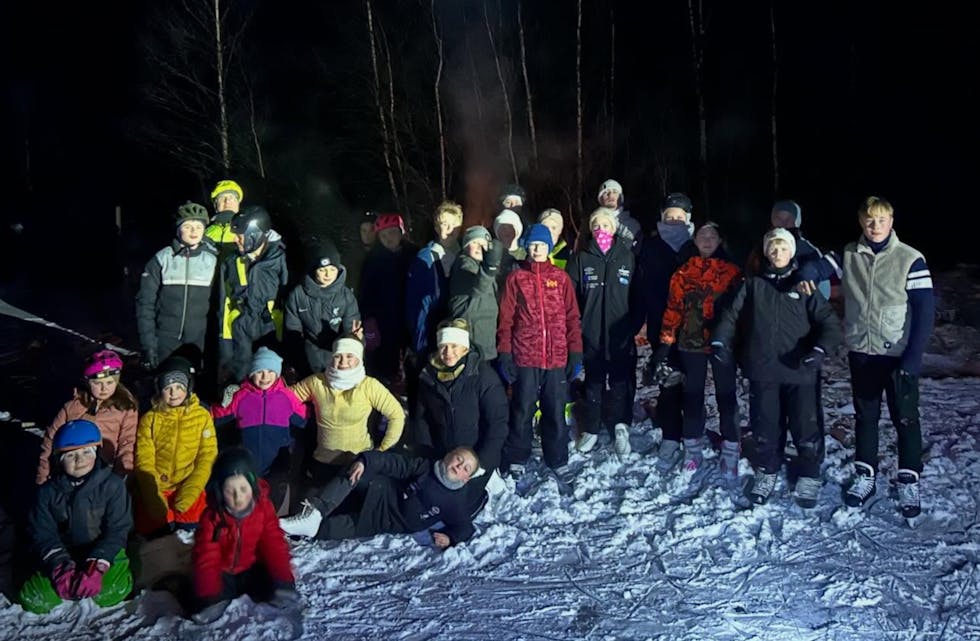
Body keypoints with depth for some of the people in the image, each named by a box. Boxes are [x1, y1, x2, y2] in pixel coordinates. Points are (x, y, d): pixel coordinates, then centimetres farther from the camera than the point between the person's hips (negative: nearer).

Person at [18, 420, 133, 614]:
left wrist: (96, 566, -23)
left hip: (104, 552, -2)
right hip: (64, 556, 2)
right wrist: (60, 568, -20)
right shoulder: (47, 492, -2)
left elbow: (117, 530, -11)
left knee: (114, 591, -30)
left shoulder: (112, 485, -10)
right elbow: (43, 534, -5)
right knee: (33, 600, -20)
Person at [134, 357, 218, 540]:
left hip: (190, 490, -1)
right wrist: (155, 499, -16)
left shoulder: (202, 416, 3)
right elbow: (144, 462, -2)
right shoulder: (150, 419, 4)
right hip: (156, 490, 1)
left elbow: (207, 459, -2)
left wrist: (186, 496, -14)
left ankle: (187, 530, 7)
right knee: (147, 528, -18)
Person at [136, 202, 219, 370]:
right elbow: (145, 303, -2)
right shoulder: (161, 259, -2)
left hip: (199, 341, 1)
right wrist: (148, 345, -7)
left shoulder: (212, 260, 1)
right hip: (165, 342, -1)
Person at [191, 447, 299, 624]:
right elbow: (207, 556, -19)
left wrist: (283, 581, -25)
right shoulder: (212, 516, -17)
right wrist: (209, 597, -32)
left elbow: (274, 546, -12)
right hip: (224, 574, 0)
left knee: (276, 583, -23)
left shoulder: (264, 508, -14)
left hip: (254, 570, 0)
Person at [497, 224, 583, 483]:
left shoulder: (561, 278, 8)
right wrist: (504, 354, -5)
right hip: (525, 358, -1)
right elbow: (506, 319, 1)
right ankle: (516, 460, 19)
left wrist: (575, 353, 1)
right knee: (522, 411, 7)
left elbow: (572, 318, 7)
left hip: (557, 358, 1)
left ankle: (558, 461, 21)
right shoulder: (516, 278, 4)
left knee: (556, 412, 9)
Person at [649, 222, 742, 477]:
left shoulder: (732, 272, 2)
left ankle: (730, 452, 12)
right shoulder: (684, 272, 4)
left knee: (726, 395, 3)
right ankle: (693, 448, 20)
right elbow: (674, 308, 3)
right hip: (691, 343, 1)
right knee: (692, 396, 8)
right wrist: (665, 343, -1)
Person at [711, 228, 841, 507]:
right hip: (762, 370, 1)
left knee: (804, 425, 3)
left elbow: (829, 322, 1)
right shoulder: (753, 284, 7)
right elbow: (731, 314, 6)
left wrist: (819, 349, -16)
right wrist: (720, 342, -10)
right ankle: (766, 471, 29)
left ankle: (809, 476, 22)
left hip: (798, 370, -1)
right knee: (765, 425, 10)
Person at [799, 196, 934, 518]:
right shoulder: (849, 255, 1)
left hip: (899, 355, -3)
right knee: (865, 416, 14)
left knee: (905, 418, 7)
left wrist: (913, 356, -16)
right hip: (861, 353, 3)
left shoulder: (910, 259, -9)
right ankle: (865, 475, 27)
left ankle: (909, 481, 20)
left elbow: (925, 310, -11)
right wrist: (806, 272, -26)